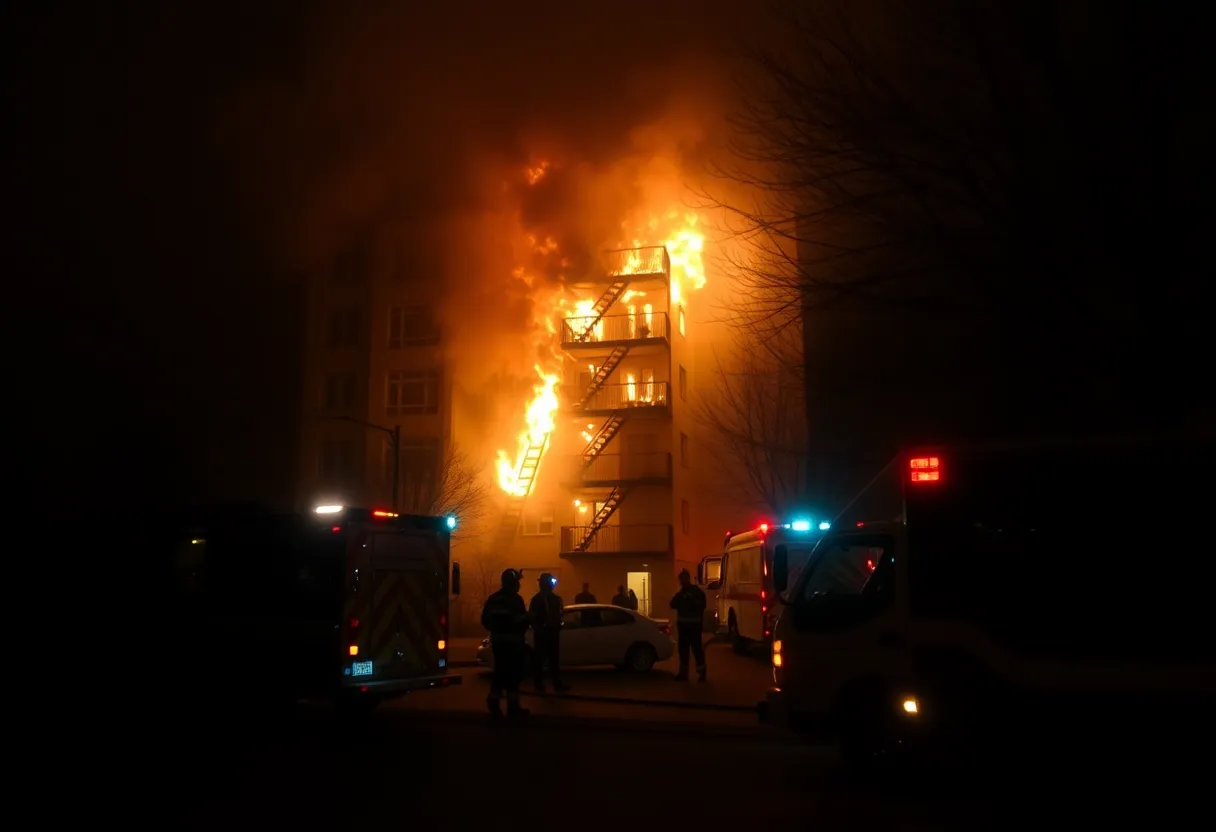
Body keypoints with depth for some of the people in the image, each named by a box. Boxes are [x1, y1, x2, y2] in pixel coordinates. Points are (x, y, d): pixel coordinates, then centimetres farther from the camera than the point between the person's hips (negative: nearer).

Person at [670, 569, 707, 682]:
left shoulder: (697, 591, -2)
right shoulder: (680, 592, 17)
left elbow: (701, 605, -12)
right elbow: (673, 605, 7)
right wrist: (680, 599, -11)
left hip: (694, 624, -6)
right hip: (682, 624, 6)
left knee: (697, 648, -10)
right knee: (683, 648, 7)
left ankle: (702, 672, -9)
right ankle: (683, 672, 13)